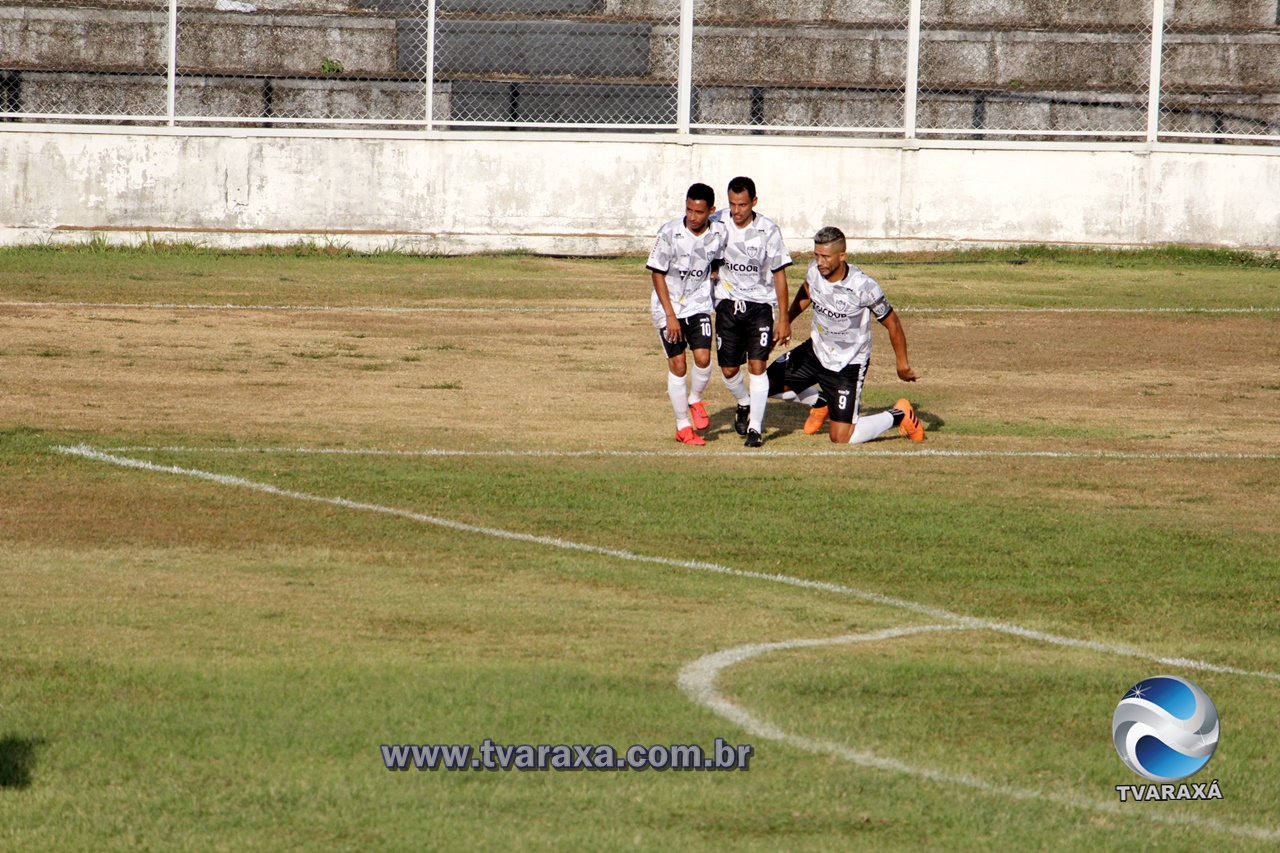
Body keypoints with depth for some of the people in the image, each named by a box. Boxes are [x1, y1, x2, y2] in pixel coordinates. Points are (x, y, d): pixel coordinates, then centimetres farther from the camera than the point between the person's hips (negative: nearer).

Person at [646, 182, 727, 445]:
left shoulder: (718, 234, -8)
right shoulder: (670, 233, -18)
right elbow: (657, 274, -12)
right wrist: (670, 315, -14)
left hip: (699, 303, 2)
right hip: (668, 305, -2)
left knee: (703, 358, -13)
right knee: (677, 364, -4)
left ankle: (695, 400, 18)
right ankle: (683, 426, 9)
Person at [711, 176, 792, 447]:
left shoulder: (768, 230, -10)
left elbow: (779, 274, -4)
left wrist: (783, 319, -3)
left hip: (760, 304, -2)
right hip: (728, 302, 2)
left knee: (757, 366, -13)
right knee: (729, 370, 5)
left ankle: (755, 427, -8)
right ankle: (744, 405, 36)